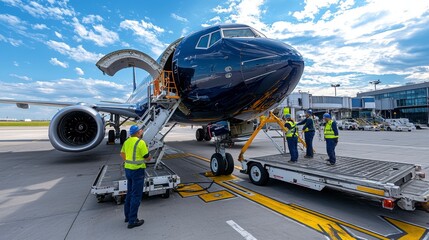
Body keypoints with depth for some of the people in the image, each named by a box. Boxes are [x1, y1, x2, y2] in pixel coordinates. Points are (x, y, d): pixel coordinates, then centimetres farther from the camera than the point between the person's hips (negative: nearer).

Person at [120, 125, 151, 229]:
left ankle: (128, 216, 34)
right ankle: (132, 221, 10)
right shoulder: (140, 142, -18)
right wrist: (149, 157, 8)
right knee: (136, 196, 2)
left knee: (129, 193, 21)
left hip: (128, 169, 8)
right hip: (137, 170, -8)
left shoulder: (127, 141, 6)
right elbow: (147, 158, -14)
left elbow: (122, 153, 19)